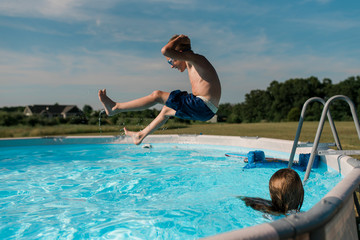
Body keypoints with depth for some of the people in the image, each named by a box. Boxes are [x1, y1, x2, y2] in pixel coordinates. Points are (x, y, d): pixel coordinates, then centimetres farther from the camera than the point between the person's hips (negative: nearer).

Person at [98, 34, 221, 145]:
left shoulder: (195, 59, -12)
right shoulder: (193, 65, 20)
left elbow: (165, 51, -22)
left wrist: (178, 39, -7)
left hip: (202, 107, -10)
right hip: (201, 109, 10)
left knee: (157, 95, -7)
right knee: (167, 110, 27)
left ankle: (115, 108, 0)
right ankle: (141, 135, 41)